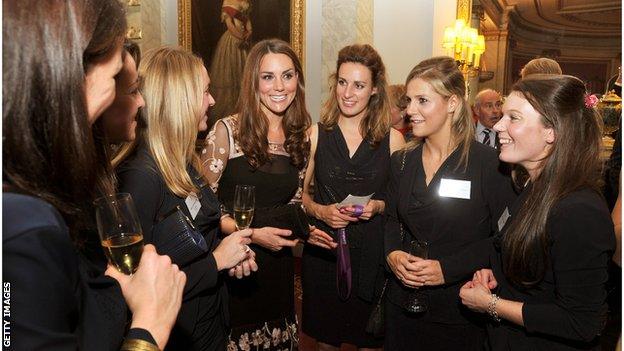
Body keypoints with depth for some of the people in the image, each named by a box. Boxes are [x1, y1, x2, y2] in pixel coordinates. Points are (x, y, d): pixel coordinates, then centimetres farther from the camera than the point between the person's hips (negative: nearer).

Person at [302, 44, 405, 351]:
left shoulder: (392, 139, -3)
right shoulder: (315, 134, -2)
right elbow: (299, 194, 4)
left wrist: (378, 206, -13)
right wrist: (320, 210, -14)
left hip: (373, 254, 0)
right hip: (323, 252, 1)